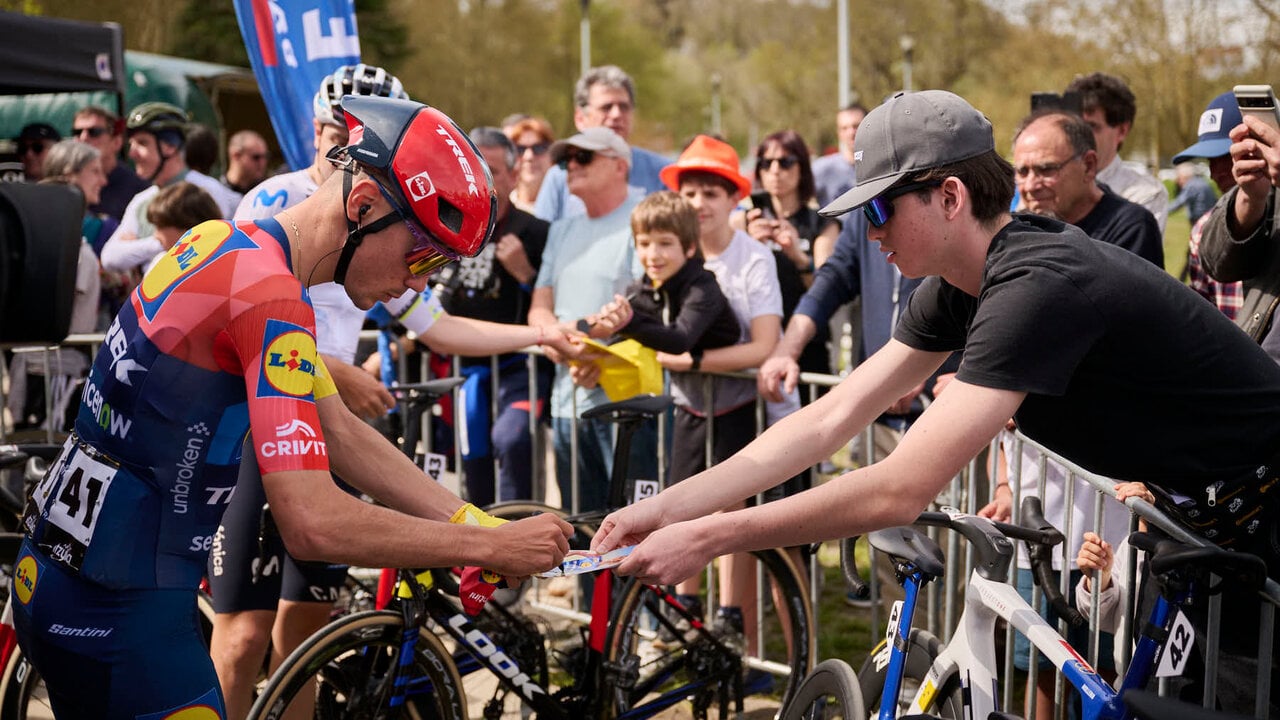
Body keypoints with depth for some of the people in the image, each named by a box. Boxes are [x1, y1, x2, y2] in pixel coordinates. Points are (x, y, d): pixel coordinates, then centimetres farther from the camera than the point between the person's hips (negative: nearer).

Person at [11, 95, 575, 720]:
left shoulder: (230, 242, 9)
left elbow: (340, 435, 12)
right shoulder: (270, 294, -22)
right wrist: (489, 547, -18)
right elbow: (314, 523, -28)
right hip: (120, 610, -10)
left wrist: (481, 525, 7)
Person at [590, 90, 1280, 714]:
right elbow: (827, 422, -2)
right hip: (1207, 513, 8)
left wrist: (703, 539, -31)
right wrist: (668, 507, -10)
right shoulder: (957, 286, -2)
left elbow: (901, 489, -35)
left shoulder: (1040, 285, -32)